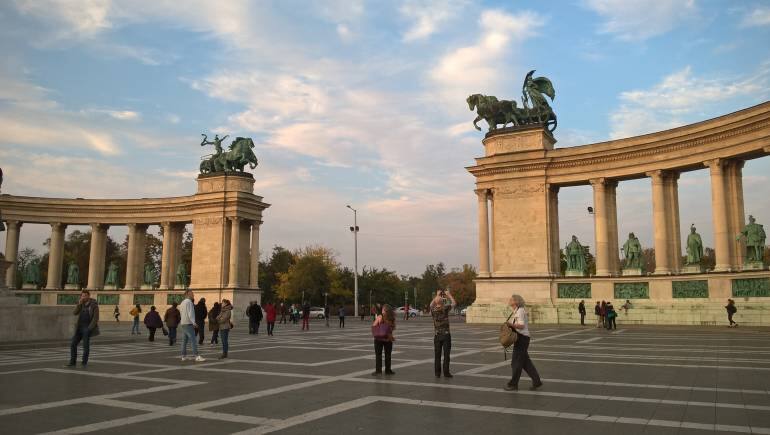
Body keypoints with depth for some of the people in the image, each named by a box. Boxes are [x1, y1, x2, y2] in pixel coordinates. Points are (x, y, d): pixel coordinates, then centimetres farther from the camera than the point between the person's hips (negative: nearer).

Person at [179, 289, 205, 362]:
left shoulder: (183, 302, 20)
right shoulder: (188, 302, -10)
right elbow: (190, 313, -19)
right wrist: (194, 322, -24)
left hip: (183, 324, 10)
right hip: (188, 323, -10)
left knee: (184, 340, 9)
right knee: (193, 340, -14)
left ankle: (184, 356, 9)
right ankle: (196, 356, -19)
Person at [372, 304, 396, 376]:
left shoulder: (380, 317, -11)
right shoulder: (392, 318, -7)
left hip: (379, 338, -1)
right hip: (388, 338, 1)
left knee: (378, 354, 5)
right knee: (388, 355, 10)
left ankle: (378, 370, 3)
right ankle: (388, 370, 15)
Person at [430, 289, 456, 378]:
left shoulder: (433, 310, -3)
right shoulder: (445, 309, -12)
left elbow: (431, 304, 21)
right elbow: (454, 303, 4)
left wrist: (437, 295, 28)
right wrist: (449, 294, 16)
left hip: (437, 335, 3)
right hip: (446, 334, -3)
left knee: (437, 355, 6)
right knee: (446, 354, 1)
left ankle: (437, 373, 8)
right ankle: (446, 372, 2)